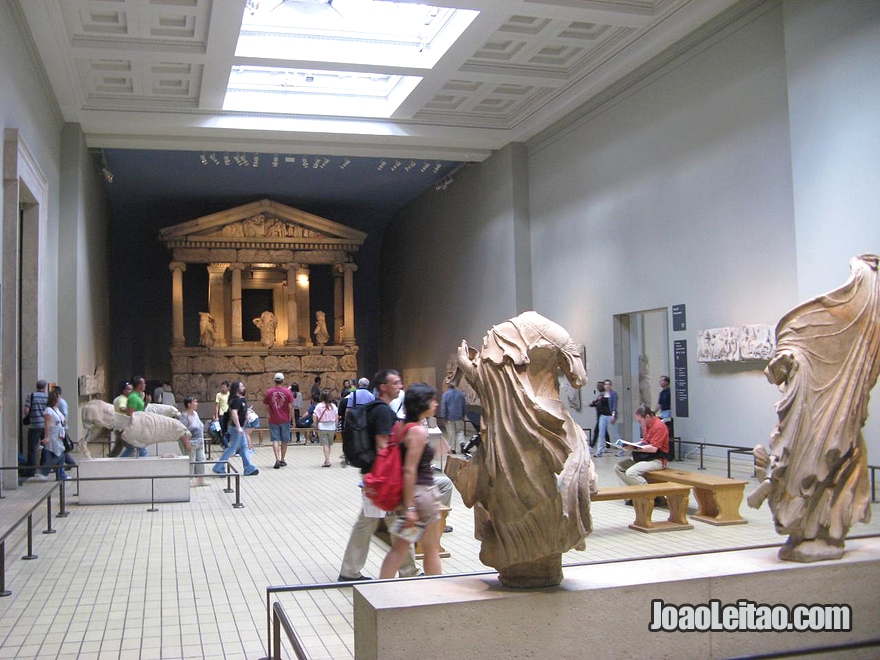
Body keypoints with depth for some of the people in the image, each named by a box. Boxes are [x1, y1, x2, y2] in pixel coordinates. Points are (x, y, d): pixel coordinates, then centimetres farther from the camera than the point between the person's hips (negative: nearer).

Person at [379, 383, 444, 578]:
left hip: (401, 493, 8)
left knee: (399, 548, 14)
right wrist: (410, 507, -22)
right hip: (421, 492, -8)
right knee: (432, 549, 8)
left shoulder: (399, 426, 7)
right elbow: (409, 470, -22)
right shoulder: (418, 431, -18)